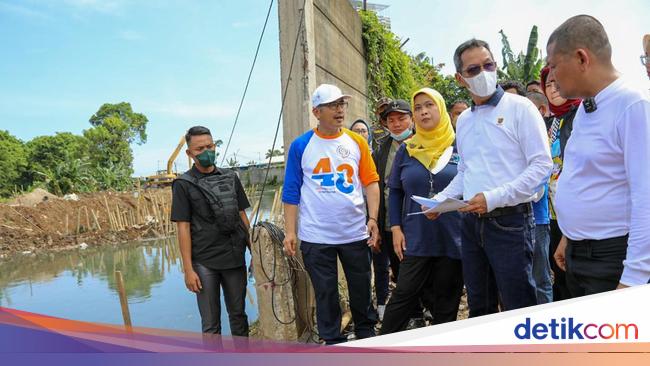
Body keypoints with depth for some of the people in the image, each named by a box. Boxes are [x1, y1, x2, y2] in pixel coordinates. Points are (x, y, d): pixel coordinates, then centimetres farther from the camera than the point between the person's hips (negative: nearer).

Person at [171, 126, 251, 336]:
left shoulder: (230, 178, 9)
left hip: (235, 258, 4)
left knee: (238, 315, 14)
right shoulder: (183, 185, -2)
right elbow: (183, 228, -5)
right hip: (205, 262, -3)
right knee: (210, 323, 4)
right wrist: (188, 269, -9)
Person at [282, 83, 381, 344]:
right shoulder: (301, 146, -3)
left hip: (356, 232, 2)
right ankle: (333, 342, 28)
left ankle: (366, 334, 38)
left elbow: (371, 181, 2)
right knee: (325, 293, 10)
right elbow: (291, 192, -1)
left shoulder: (356, 142, 2)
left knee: (362, 289, 16)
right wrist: (290, 232, -5)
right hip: (316, 236, -2)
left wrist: (373, 219, -8)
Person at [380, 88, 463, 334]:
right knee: (404, 294, 2)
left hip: (453, 237, 0)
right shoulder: (406, 150, 5)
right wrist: (396, 229, 0)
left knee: (446, 300, 11)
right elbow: (395, 192, 8)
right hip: (415, 238, 1)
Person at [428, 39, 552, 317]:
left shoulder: (519, 107, -5)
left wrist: (494, 197, -20)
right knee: (479, 307, 16)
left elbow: (542, 165, -12)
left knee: (518, 309, 2)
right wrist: (440, 199, 6)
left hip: (510, 221, -6)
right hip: (471, 222, 6)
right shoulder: (463, 120, 13)